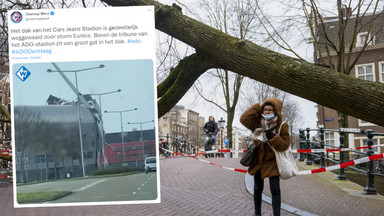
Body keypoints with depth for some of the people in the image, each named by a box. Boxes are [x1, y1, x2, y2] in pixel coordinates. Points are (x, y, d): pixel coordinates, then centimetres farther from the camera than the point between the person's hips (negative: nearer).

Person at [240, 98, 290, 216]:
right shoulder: (258, 123, -3)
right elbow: (243, 119, -16)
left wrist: (273, 137, -30)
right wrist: (258, 107, -16)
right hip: (258, 161, 3)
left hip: (272, 163, -3)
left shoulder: (282, 126, -10)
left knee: (275, 190, -11)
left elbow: (284, 146, -14)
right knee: (258, 189, 15)